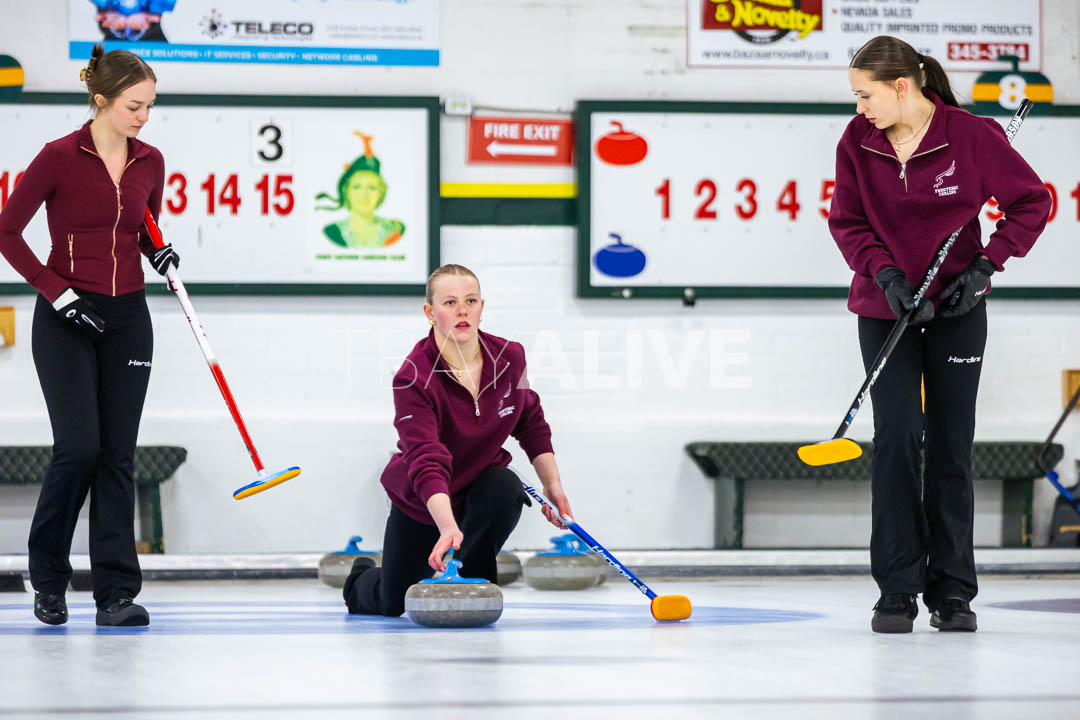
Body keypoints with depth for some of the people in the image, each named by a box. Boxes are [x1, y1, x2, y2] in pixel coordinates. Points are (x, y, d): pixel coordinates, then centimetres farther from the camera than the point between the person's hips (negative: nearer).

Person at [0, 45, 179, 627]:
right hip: (66, 319, -5)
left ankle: (116, 593, 2)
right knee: (78, 447, -12)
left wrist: (159, 253, -2)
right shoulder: (60, 158, -11)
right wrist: (58, 293, -12)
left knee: (117, 453, 1)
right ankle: (48, 577, 9)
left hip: (127, 318, 5)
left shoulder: (150, 163, 5)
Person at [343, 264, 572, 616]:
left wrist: (552, 484, -4)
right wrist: (448, 527, -54)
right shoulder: (414, 377, -31)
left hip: (479, 484, 3)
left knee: (505, 488, -34)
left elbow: (531, 423, 5)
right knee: (391, 606, 5)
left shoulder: (509, 357, -16)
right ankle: (362, 578, 45)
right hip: (422, 502, -3)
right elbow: (427, 462, -41)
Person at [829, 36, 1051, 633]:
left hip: (957, 310, -1)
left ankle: (952, 591, 11)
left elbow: (1031, 201, -4)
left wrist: (985, 267, -11)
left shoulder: (972, 136, -14)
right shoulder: (858, 142, -6)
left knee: (952, 445, 2)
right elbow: (847, 221, 2)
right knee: (896, 437, -9)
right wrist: (886, 273, -14)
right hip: (885, 309, 1)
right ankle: (897, 590, -3)